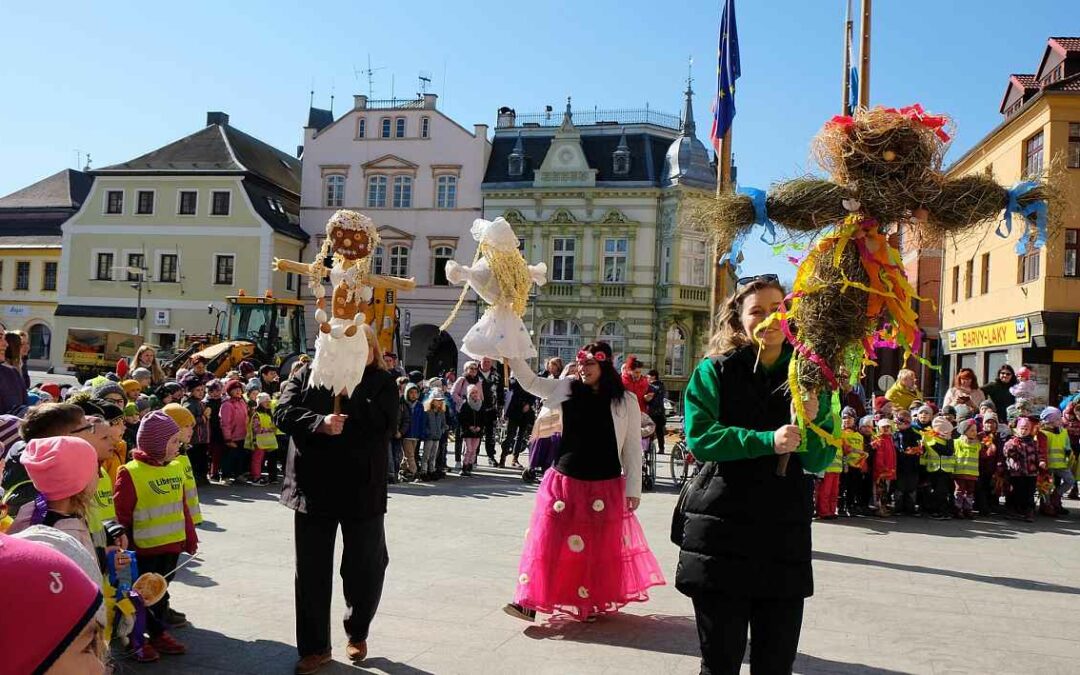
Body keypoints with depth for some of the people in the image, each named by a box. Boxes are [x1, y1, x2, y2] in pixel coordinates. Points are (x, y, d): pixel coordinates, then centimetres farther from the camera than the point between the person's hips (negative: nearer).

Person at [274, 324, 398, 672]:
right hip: (313, 488, 1)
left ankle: (357, 634, 36)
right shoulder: (307, 375, 6)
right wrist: (319, 423, -21)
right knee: (312, 570, 8)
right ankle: (314, 647, 22)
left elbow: (384, 423, -15)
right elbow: (283, 413, -5)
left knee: (365, 567, 11)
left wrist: (349, 390, -14)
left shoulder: (382, 382, 1)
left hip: (362, 490, -1)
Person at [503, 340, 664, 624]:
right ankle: (530, 601, 8)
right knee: (548, 541, 1)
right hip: (564, 481, 2)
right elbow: (531, 382, 6)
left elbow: (632, 448, -2)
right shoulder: (567, 389, 2)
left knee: (599, 547, 9)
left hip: (605, 487, -2)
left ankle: (595, 603, 27)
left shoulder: (625, 401, -4)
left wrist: (633, 488, -3)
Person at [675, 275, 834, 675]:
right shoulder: (715, 371, 1)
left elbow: (820, 462, 6)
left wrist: (812, 421, -13)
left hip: (786, 536, 3)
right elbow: (699, 438, -11)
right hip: (722, 532, -2)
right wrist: (767, 441, -21)